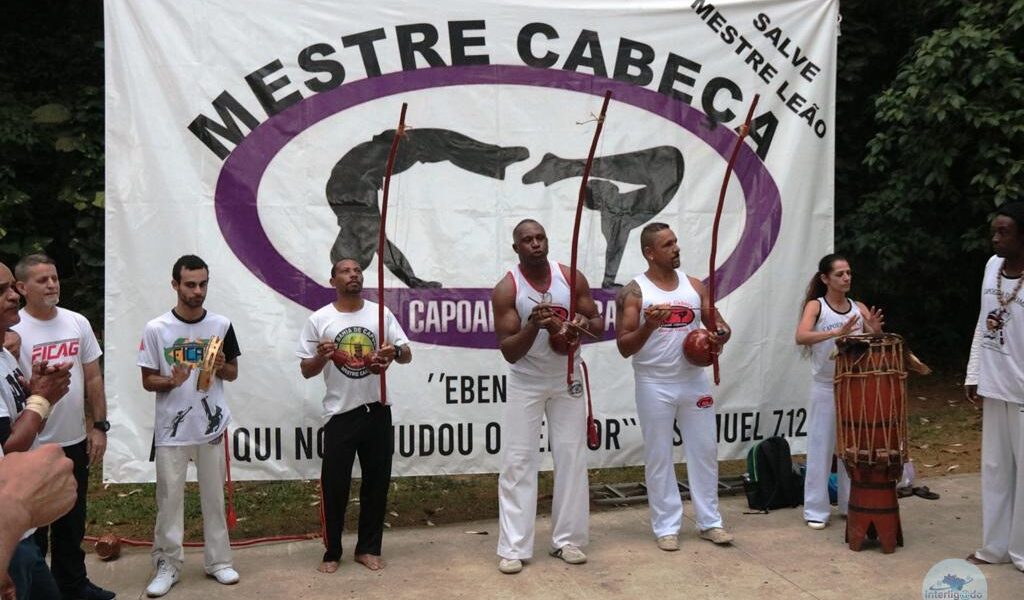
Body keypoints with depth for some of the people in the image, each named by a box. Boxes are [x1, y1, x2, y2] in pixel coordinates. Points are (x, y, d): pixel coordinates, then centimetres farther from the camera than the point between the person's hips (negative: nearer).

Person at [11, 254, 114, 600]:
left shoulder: (77, 323, 3)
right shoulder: (13, 330, -12)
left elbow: (93, 378, 8)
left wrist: (99, 426, 6)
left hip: (74, 441, 5)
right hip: (32, 447, -5)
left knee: (72, 522, 19)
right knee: (32, 526, 8)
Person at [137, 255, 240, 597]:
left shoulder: (221, 325, -1)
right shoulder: (156, 329, -6)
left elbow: (233, 374, 8)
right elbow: (148, 380, -2)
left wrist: (221, 367, -14)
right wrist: (171, 381, -22)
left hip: (212, 426, 2)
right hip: (171, 429, -2)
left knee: (214, 496, 11)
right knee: (169, 499, 6)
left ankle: (218, 561, 22)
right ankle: (167, 566, 18)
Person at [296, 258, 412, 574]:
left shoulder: (380, 313, 2)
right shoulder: (319, 320, -3)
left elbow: (407, 355, 3)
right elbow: (306, 370, -1)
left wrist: (395, 352, -20)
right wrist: (322, 357, -22)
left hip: (377, 410, 3)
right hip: (340, 414, -2)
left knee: (377, 482, 10)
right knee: (334, 485, 2)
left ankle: (368, 548, 24)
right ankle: (332, 552, 17)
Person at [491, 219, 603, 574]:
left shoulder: (572, 278, -6)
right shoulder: (506, 289, -14)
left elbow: (599, 325, 2)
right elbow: (509, 352, -16)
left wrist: (584, 323, -21)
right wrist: (533, 326, -33)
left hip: (567, 381, 3)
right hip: (526, 384, -3)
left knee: (571, 458, 5)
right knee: (518, 461, -4)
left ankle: (567, 539, 17)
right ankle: (513, 547, 2)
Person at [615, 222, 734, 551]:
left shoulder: (694, 285, 5)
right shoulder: (633, 292, -8)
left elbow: (717, 323, 10)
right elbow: (624, 347, -11)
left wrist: (721, 336, -14)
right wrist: (649, 325, -28)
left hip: (694, 380, 4)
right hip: (654, 385, -4)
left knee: (705, 451, 9)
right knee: (659, 457, 4)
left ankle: (710, 521, 22)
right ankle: (666, 526, 16)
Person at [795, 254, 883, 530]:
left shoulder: (859, 308, 6)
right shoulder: (816, 306, -5)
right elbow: (801, 337, -22)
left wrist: (876, 331, -19)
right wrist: (837, 332, -34)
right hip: (825, 387, -4)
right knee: (820, 446, 1)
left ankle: (851, 504, 25)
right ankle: (816, 509, 10)